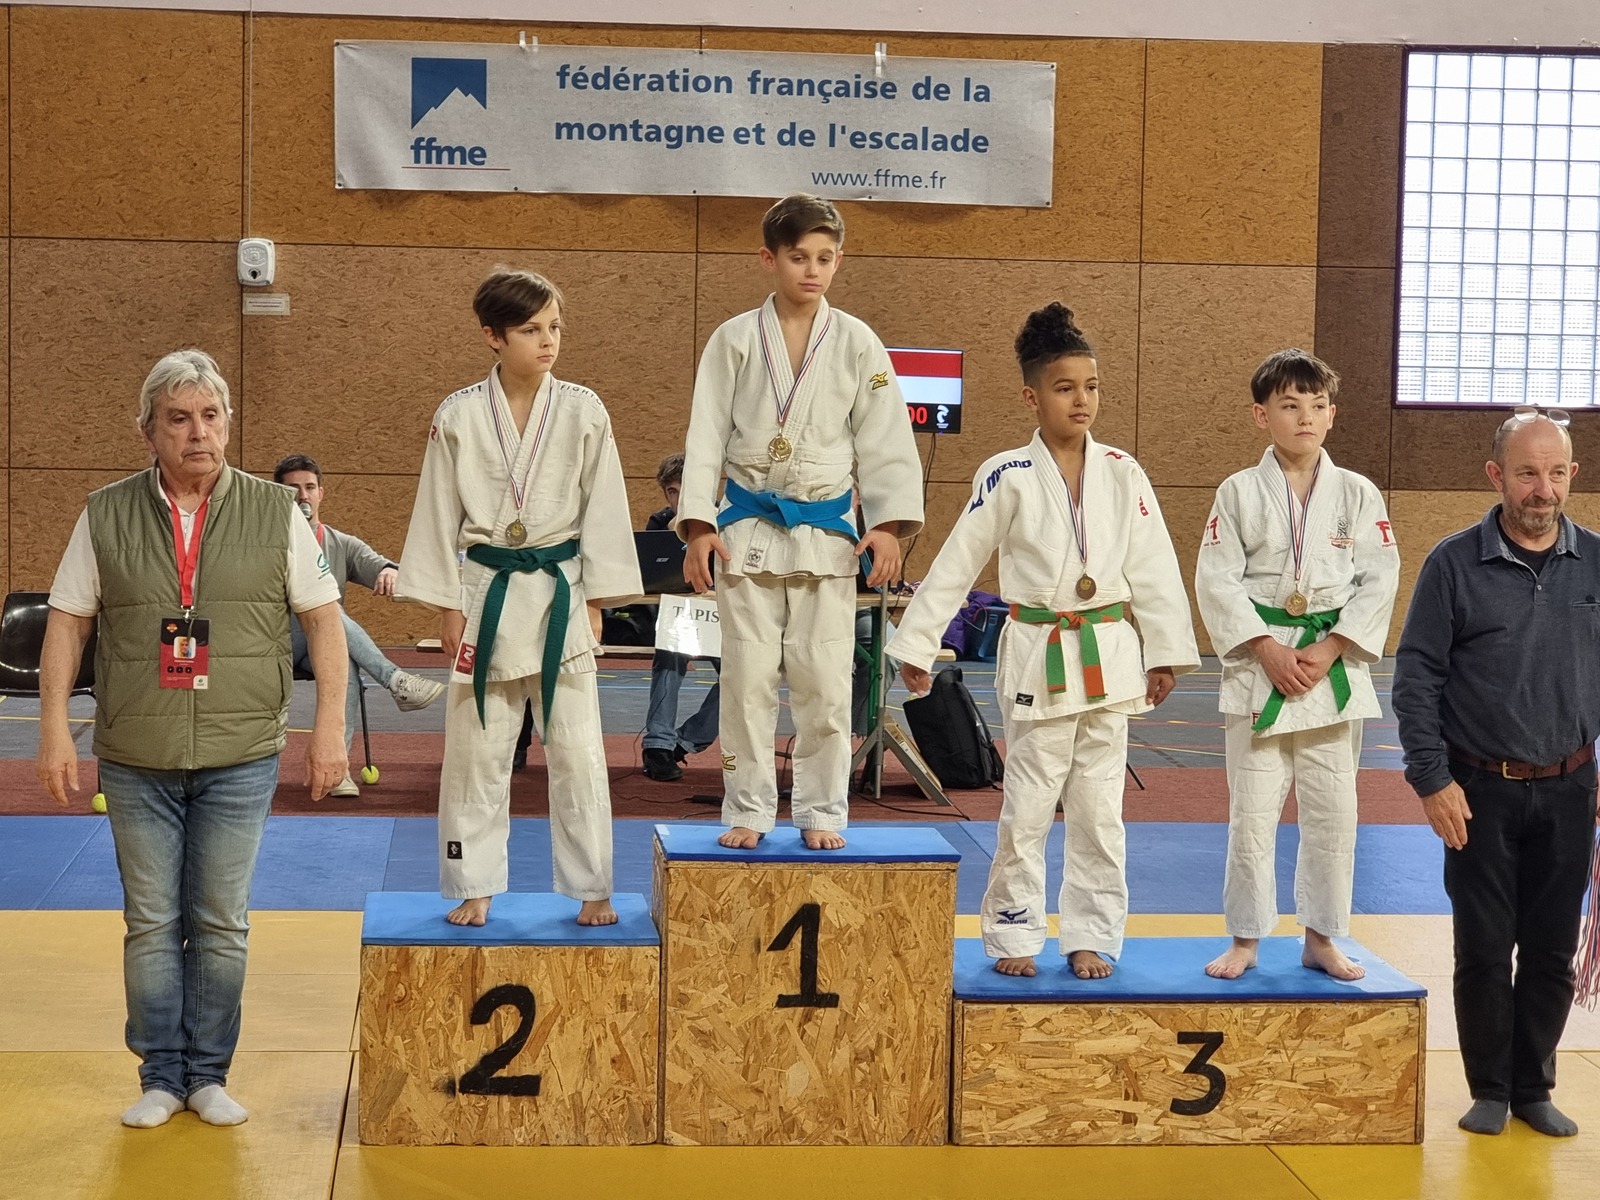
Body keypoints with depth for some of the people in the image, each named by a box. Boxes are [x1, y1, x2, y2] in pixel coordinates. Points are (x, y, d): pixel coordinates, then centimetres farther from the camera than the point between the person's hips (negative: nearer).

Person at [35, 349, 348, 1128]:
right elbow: (68, 623, 4)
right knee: (151, 924, 8)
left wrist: (330, 725, -5)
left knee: (221, 924, 7)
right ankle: (161, 1078, 20)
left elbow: (323, 617, 1)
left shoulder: (274, 513, 0)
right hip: (136, 763, 1)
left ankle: (209, 1075, 20)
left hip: (240, 761, 0)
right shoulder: (106, 516, 1)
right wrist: (55, 729, -2)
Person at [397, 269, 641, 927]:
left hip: (560, 592, 0)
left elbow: (603, 509, 3)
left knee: (577, 749, 1)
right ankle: (473, 889, 19)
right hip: (486, 594, 0)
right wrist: (447, 606, 0)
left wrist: (594, 600, 0)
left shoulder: (583, 412, -1)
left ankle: (592, 890, 12)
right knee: (475, 749, 6)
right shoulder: (458, 417, -2)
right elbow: (439, 515, 3)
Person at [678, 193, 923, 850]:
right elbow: (706, 435, 0)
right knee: (748, 678, 2)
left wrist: (888, 524, -9)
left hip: (826, 532, 0)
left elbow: (885, 441, 1)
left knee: (824, 682, 1)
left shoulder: (857, 344, 1)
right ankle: (748, 811, 14)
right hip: (749, 528, 0)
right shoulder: (735, 340, 1)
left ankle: (822, 813, 13)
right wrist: (698, 524, -8)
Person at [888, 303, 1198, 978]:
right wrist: (915, 645, -1)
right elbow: (954, 567, -1)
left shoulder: (1122, 475, 1)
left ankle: (1091, 936, 19)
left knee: (1098, 809, 8)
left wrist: (1165, 655, 4)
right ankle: (1014, 935, 17)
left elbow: (1155, 568, 5)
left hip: (1109, 658, 2)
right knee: (1028, 808, 2)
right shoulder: (1008, 478, -5)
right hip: (1038, 659, -2)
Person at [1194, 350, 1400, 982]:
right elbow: (1216, 581, -5)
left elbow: (1379, 581, -1)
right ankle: (1245, 940, 15)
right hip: (1257, 669, -1)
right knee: (1252, 812, 1)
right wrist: (1268, 650, -14)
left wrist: (1327, 651, -11)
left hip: (1335, 670, 1)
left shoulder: (1357, 494, 2)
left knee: (1332, 812, 6)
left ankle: (1321, 939, 20)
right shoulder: (1240, 493, -1)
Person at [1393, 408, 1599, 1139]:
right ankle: (1489, 1090, 20)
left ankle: (1533, 1088, 23)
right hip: (1480, 791, -2)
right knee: (1484, 949, 5)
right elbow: (1416, 676, -5)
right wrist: (1432, 779, -11)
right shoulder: (1453, 564, -6)